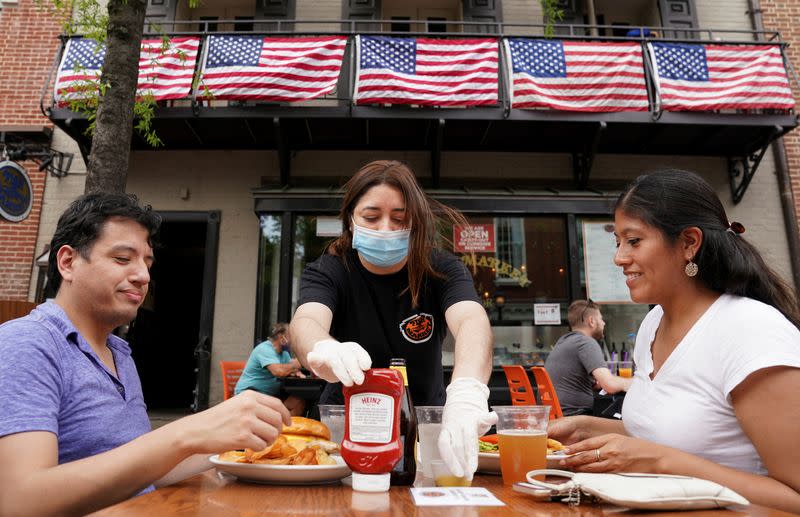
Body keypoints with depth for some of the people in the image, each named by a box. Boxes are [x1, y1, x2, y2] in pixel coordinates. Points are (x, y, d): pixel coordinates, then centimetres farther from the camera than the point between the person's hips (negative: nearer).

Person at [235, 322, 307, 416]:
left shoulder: (284, 352, 11)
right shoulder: (265, 349, -19)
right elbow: (279, 371, -33)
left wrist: (296, 373, -11)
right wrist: (294, 365, -15)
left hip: (271, 392, 8)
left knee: (299, 403, -12)